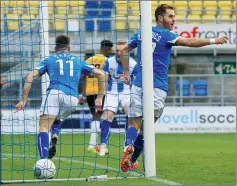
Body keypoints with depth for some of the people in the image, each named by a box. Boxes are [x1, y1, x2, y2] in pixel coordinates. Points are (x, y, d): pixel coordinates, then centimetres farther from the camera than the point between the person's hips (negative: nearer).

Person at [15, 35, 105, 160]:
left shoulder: (49, 60, 21)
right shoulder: (78, 61, 27)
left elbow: (30, 77, 9)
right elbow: (100, 74, 23)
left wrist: (23, 100, 9)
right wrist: (99, 98, 25)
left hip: (54, 93, -3)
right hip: (72, 98, 3)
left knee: (44, 129, -8)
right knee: (57, 120, 29)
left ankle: (44, 160, -30)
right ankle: (54, 136, -3)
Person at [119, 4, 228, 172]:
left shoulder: (140, 33, 13)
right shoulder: (165, 35, -5)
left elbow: (124, 51, 21)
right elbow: (189, 42, -18)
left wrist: (126, 72, 28)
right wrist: (213, 41, -18)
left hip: (138, 85, 4)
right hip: (157, 88, -4)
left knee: (135, 124, 2)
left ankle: (129, 147, -27)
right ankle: (132, 160, 2)